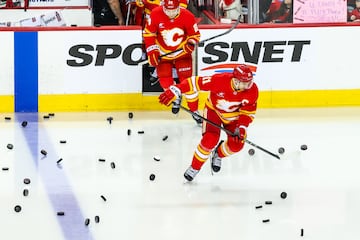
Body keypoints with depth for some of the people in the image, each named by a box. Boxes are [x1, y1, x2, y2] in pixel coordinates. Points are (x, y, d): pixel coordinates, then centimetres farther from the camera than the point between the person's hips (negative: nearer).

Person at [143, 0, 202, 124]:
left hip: (182, 53, -1)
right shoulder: (156, 14, -19)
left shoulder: (187, 16, -19)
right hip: (163, 53, 1)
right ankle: (176, 98, 31)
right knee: (165, 81, -3)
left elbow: (195, 34, -4)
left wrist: (191, 43, -24)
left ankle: (195, 111, 4)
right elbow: (148, 33, -6)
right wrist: (152, 51, -11)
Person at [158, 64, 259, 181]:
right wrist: (175, 91, -38)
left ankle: (218, 154, 27)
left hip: (234, 114, 3)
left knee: (236, 144, -9)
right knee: (210, 140, -21)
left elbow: (248, 112, -14)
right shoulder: (220, 80, -36)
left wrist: (241, 127, -28)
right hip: (214, 109, -3)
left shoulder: (252, 90, -26)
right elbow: (196, 82, -32)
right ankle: (194, 168, 3)